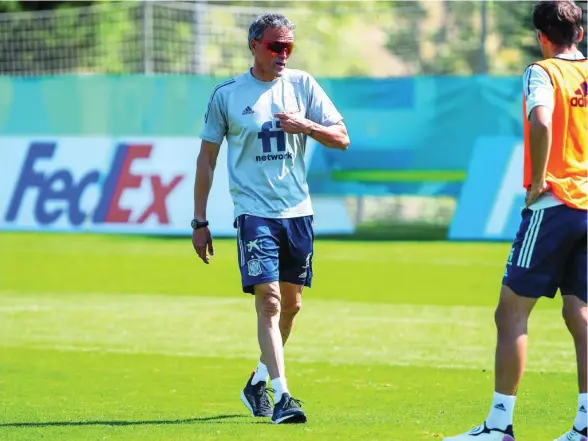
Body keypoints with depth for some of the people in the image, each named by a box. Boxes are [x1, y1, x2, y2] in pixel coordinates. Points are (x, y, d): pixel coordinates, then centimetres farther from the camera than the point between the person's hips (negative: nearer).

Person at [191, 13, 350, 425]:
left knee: (290, 303, 11)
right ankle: (281, 397, -18)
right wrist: (199, 221, 4)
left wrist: (306, 125, -15)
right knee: (268, 300, -15)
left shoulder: (303, 85, 6)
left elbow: (342, 138, 5)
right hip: (254, 211, -4)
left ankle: (259, 382, 31)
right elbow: (207, 158, 6)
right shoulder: (227, 94, 0)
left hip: (298, 210, 4)